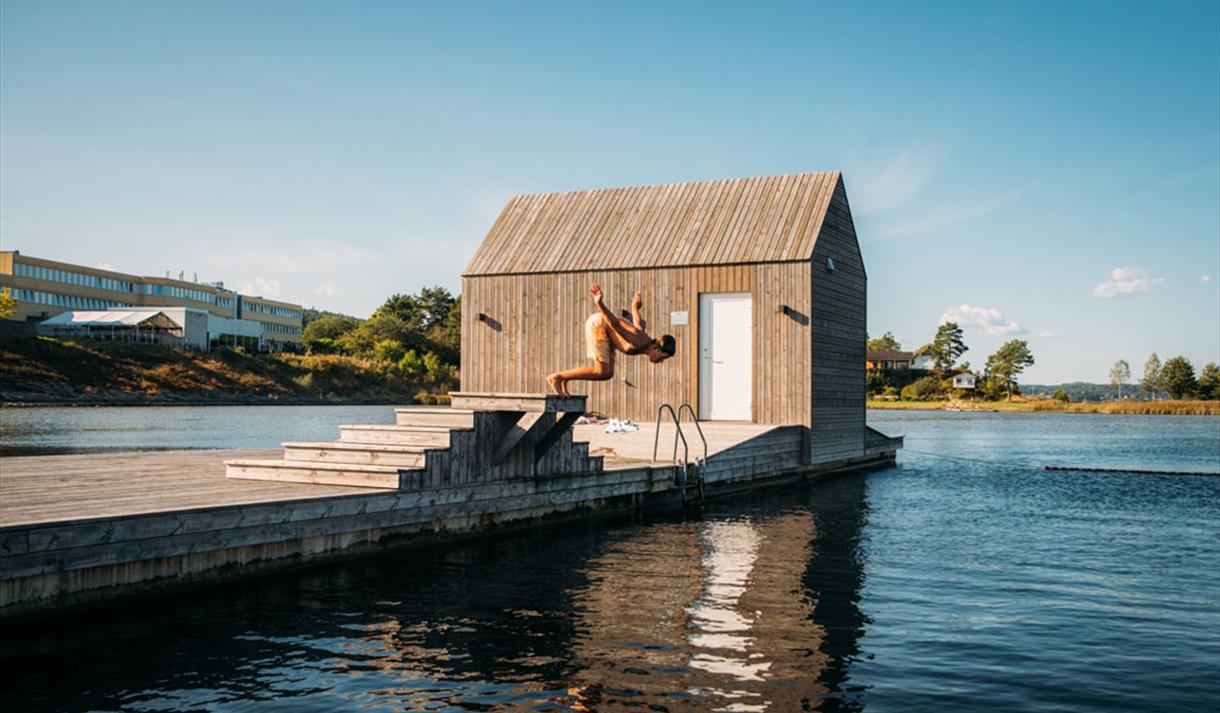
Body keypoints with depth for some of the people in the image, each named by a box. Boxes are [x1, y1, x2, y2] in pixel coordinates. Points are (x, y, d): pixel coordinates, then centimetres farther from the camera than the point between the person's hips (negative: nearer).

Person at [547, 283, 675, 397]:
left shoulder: (646, 340, 0)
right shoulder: (637, 344, -27)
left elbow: (637, 323, 19)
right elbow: (616, 324, -38)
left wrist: (635, 306, 39)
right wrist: (600, 304, -48)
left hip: (604, 325, 10)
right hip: (598, 323, -10)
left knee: (608, 373, 5)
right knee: (601, 372, -11)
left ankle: (564, 379, 9)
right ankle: (557, 377, -4)